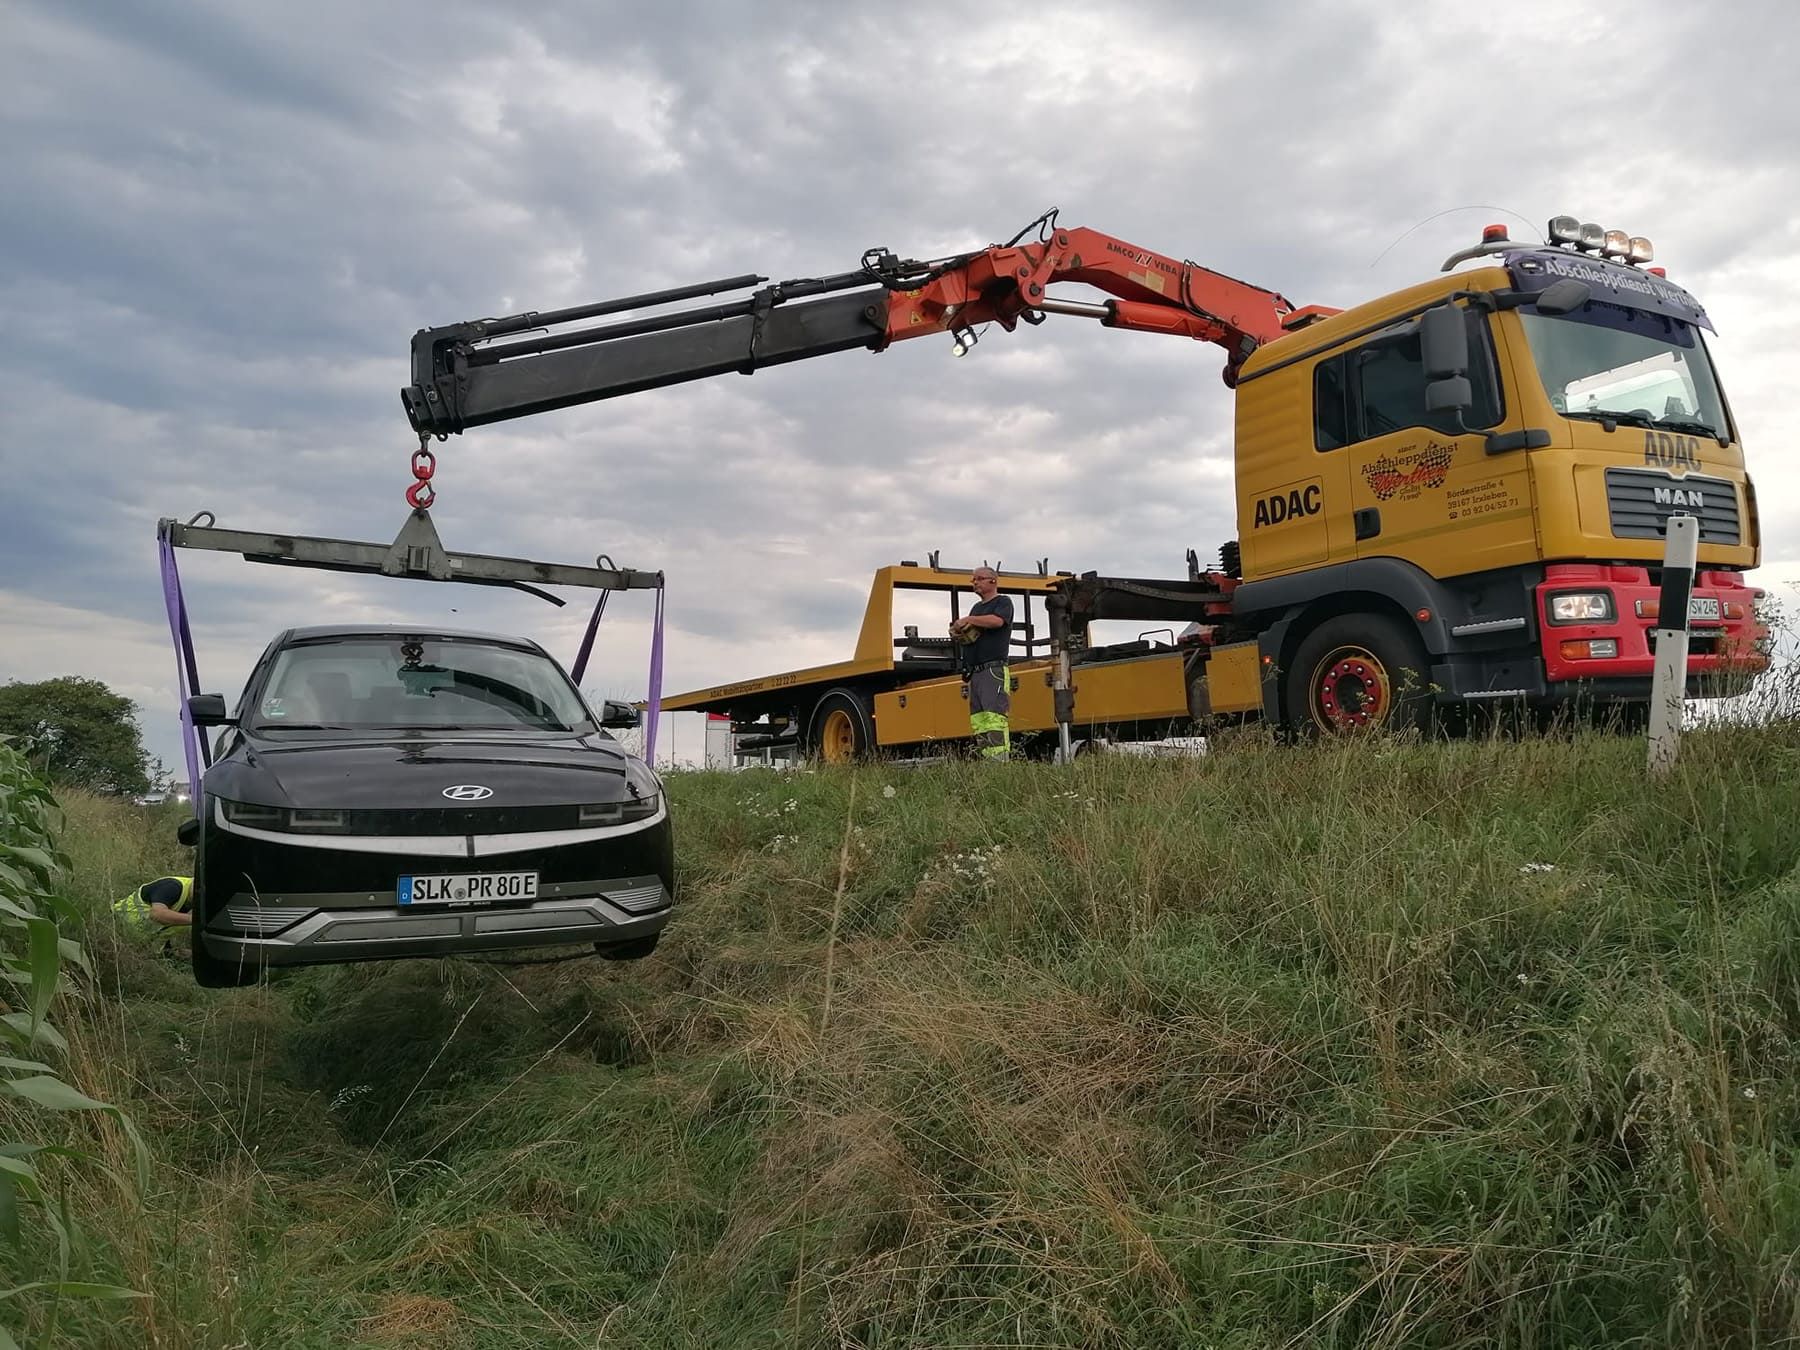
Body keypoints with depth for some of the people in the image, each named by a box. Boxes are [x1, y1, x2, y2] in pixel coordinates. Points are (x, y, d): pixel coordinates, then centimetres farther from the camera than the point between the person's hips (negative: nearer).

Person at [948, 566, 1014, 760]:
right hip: (974, 673, 8)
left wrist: (968, 620, -10)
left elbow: (997, 621, -18)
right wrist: (958, 632, 7)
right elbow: (968, 633, 30)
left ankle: (1000, 763, -21)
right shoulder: (977, 607, 27)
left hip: (994, 671, -8)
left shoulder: (1003, 602, 3)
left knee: (995, 718, -17)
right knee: (978, 723, 1)